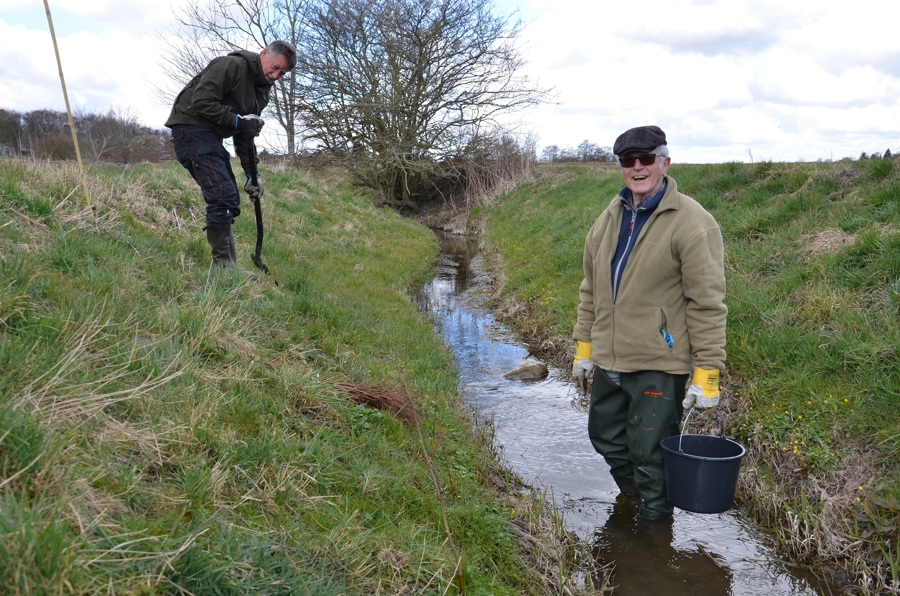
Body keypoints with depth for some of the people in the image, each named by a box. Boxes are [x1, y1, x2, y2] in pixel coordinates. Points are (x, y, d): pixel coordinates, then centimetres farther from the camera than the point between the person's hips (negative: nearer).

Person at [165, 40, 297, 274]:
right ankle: (224, 265, -12)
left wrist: (252, 173, 7)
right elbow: (201, 102, -22)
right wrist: (238, 121, -18)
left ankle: (228, 267, 13)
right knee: (223, 195, -18)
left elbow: (246, 134, 15)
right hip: (191, 126, -10)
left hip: (211, 136, 10)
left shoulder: (262, 90, 13)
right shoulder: (232, 65, -14)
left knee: (229, 201, 8)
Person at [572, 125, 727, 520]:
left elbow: (708, 304, -15)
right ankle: (630, 497, 47)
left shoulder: (692, 223, -13)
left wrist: (707, 372, -16)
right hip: (608, 361, 7)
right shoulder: (610, 218, 9)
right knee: (605, 437, 21)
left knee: (650, 455, 5)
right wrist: (584, 346, 15)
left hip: (659, 366, -7)